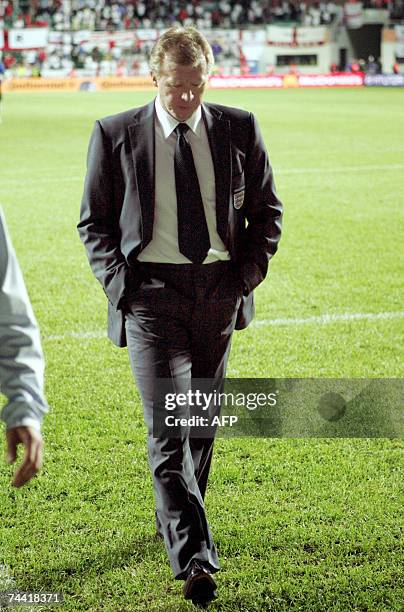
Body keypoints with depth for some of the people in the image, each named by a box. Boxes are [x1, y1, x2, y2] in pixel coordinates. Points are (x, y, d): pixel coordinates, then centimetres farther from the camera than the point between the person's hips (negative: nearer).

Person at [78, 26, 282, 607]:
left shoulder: (239, 129, 4)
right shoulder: (115, 134, 0)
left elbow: (267, 211, 12)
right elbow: (93, 221, 7)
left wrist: (247, 274, 0)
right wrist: (119, 280, -6)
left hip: (220, 290, 3)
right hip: (150, 291, -3)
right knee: (169, 426, -12)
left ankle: (180, 519, 36)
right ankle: (194, 558, -15)